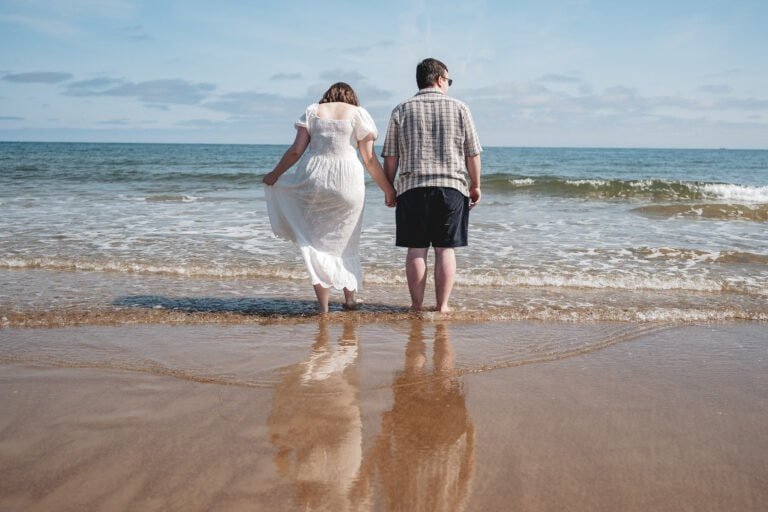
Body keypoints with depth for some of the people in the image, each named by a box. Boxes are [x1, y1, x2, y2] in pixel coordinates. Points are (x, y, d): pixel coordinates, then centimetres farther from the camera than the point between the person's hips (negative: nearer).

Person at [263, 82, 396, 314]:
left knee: (317, 241, 8)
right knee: (345, 242, 17)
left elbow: (296, 150, 3)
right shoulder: (358, 113, 8)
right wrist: (388, 189, 9)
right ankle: (350, 297, 22)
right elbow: (370, 159, 2)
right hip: (347, 181, 0)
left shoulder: (312, 111, 12)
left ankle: (323, 304, 5)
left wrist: (274, 174, 16)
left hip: (313, 179, 1)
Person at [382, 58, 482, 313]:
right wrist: (475, 186, 14)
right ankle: (442, 305, 6)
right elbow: (473, 153, 5)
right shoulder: (459, 108, 4)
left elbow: (390, 157, 4)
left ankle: (417, 304, 7)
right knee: (445, 249, 3)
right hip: (452, 187, 0)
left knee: (416, 249, 4)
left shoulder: (402, 110, 6)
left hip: (412, 187, 1)